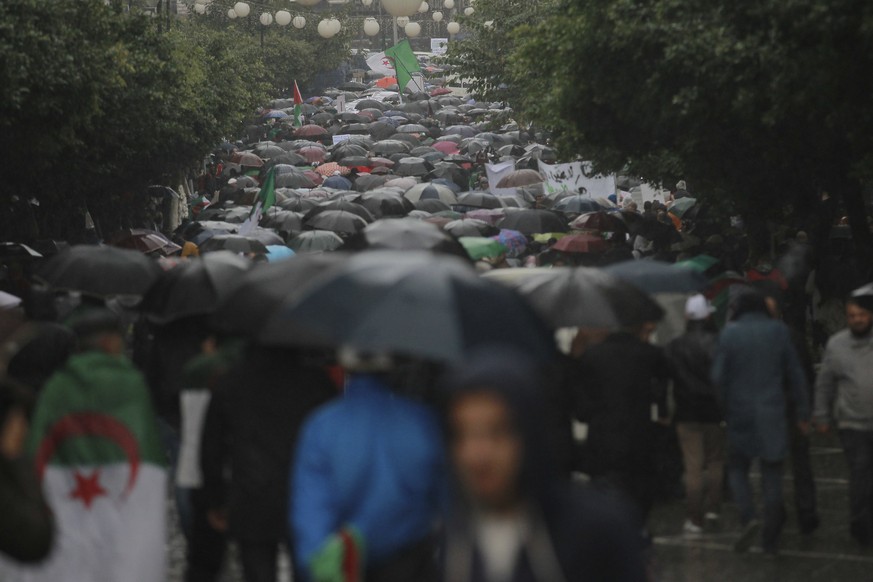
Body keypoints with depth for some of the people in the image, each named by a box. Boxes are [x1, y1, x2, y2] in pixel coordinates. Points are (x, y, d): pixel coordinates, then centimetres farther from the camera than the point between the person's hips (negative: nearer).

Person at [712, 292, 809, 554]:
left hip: (740, 412, -1)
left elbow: (718, 375, -7)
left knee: (737, 466, 15)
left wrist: (720, 409, 3)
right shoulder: (778, 331, -1)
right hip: (773, 414, 1)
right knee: (772, 473, 8)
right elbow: (795, 373, 3)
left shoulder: (729, 333, -6)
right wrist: (802, 411, 9)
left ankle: (748, 517, -9)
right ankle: (771, 539, 9)